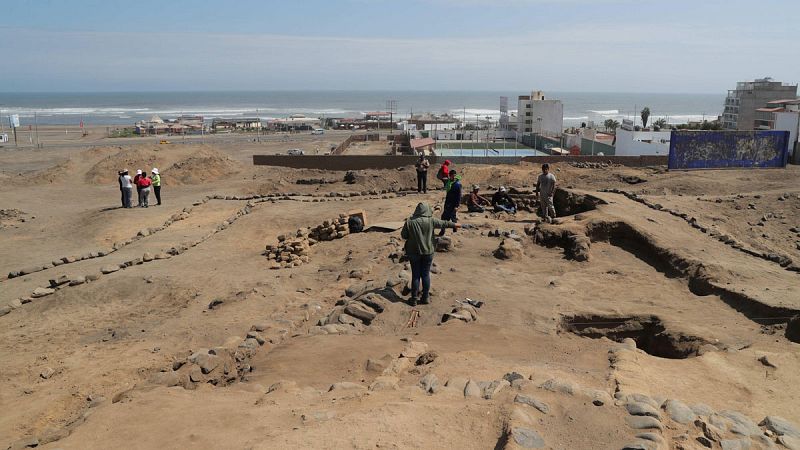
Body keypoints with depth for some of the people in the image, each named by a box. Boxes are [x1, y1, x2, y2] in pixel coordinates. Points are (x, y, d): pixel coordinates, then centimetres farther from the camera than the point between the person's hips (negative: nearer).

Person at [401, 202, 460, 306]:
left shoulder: (409, 222, -10)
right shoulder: (431, 221, -9)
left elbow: (403, 235, -2)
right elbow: (443, 223, 6)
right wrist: (454, 225, 23)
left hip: (414, 252, 0)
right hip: (428, 252, 0)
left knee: (415, 275, 8)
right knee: (426, 274, 11)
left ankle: (414, 298, 13)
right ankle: (425, 297, 18)